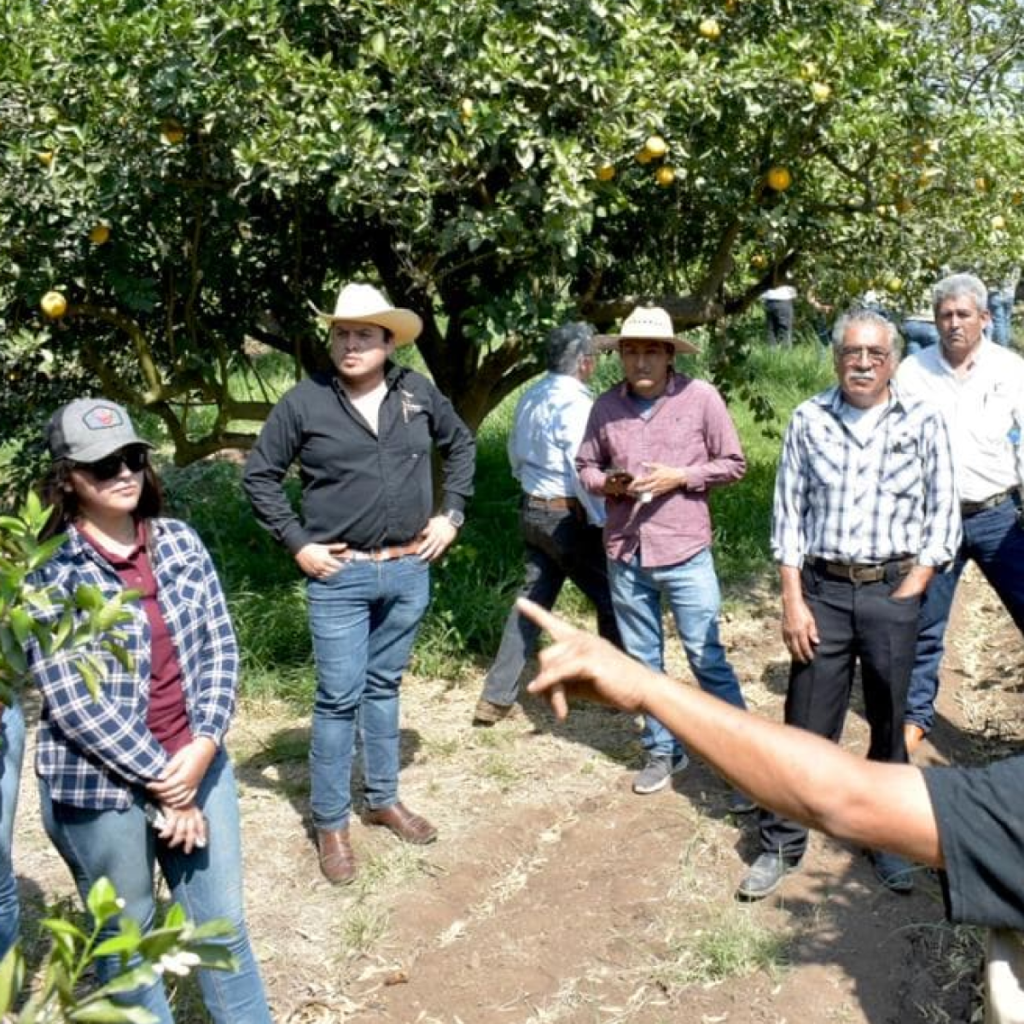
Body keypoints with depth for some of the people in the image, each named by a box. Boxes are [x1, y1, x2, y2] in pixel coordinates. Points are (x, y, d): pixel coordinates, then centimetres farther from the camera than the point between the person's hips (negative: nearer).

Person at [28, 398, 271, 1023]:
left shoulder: (180, 542, 1)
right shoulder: (50, 571, -12)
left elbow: (221, 648, 1)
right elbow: (71, 702, -16)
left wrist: (203, 747, -13)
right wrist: (161, 777, -15)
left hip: (197, 764, 4)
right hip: (99, 786, -4)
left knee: (223, 924, 15)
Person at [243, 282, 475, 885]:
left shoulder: (418, 393, 0)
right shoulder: (306, 402, -8)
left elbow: (461, 444, 16)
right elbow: (260, 476, -1)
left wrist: (452, 514, 8)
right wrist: (297, 543, -6)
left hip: (410, 570, 3)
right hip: (340, 576, -3)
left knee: (384, 687, 17)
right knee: (339, 697, 0)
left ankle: (384, 799, 32)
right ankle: (332, 823, 14)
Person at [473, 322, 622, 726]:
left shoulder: (530, 397, 6)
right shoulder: (575, 403, -18)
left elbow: (515, 453, 15)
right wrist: (603, 519, -11)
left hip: (531, 511, 8)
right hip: (567, 516, -8)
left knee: (532, 599, 12)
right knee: (609, 600, 7)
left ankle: (496, 698, 12)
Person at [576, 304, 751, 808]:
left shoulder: (700, 397, -7)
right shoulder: (606, 406, 1)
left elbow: (733, 463, -1)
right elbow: (586, 465, 12)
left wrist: (681, 476, -14)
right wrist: (607, 483, -10)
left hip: (685, 551, -3)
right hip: (625, 553, 4)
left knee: (708, 659, 0)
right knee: (644, 660, 15)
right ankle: (663, 750, 31)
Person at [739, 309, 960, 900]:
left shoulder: (923, 423, 0)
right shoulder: (809, 420, 2)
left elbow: (943, 519, 1)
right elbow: (789, 513, 3)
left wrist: (904, 598, -6)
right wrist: (793, 601, -3)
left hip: (894, 591, 0)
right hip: (822, 590, 0)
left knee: (890, 723, 10)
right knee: (807, 723, 3)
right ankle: (781, 846, 15)